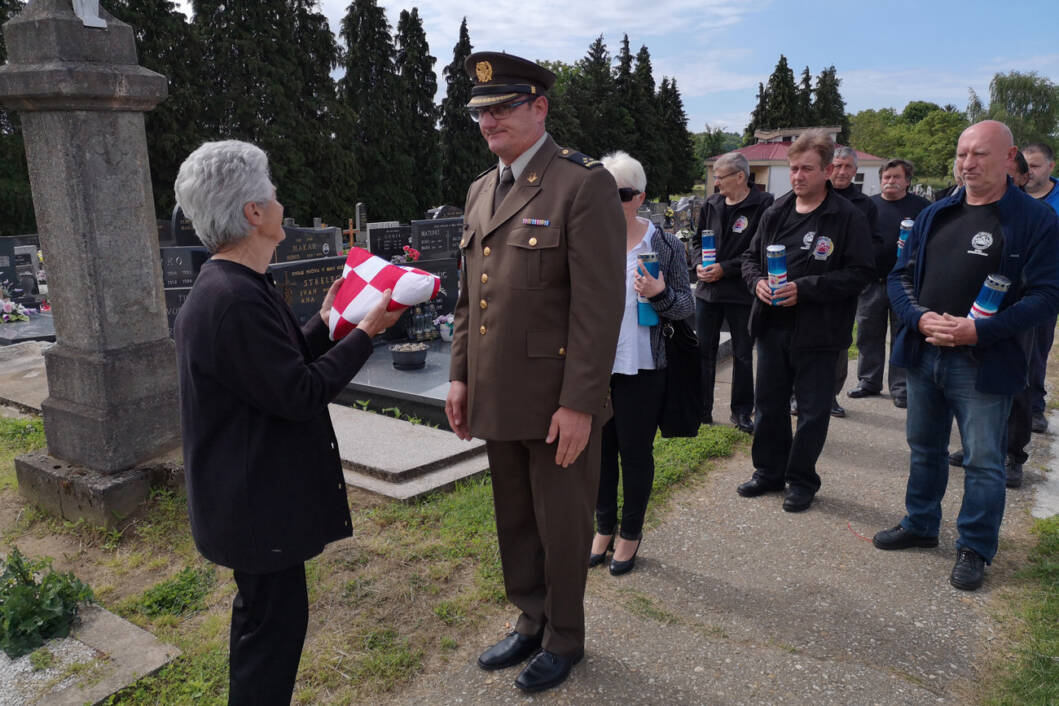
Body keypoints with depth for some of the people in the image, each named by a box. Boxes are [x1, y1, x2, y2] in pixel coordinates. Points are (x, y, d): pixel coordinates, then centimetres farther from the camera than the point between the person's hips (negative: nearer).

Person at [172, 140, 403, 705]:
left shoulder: (227, 287, 7)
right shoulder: (236, 299, -27)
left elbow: (280, 366, 11)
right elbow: (299, 394, -24)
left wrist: (324, 322, 6)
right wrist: (365, 333, -16)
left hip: (249, 489, 11)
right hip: (255, 501, -11)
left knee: (263, 611, 25)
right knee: (275, 619, 5)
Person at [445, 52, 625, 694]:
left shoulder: (585, 184, -12)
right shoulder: (482, 190, 12)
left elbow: (600, 305, -17)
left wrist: (579, 404, -19)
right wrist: (461, 375, 11)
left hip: (559, 402, -7)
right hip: (498, 400, 7)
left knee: (563, 527, 11)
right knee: (514, 523, 20)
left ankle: (564, 639, 34)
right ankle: (531, 622, 42)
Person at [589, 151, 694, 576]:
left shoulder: (664, 245, -4)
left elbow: (687, 306, 0)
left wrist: (660, 295, -20)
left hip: (641, 370, -2)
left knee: (636, 452, 8)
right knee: (600, 449, 13)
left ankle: (631, 533, 28)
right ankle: (604, 526, 33)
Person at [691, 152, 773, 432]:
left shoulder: (763, 205, -10)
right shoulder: (710, 205, 8)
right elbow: (697, 240, 17)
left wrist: (725, 268, -17)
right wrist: (700, 264, -2)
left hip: (742, 293, -5)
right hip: (707, 290, 5)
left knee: (743, 355, 8)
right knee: (704, 352, 9)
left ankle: (742, 412, 23)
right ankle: (702, 410, 21)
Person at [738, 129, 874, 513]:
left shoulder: (848, 218, -9)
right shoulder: (775, 212, 8)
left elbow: (859, 272, -14)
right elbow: (750, 257, 17)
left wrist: (804, 288, -21)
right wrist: (758, 280, -5)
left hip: (818, 333, -5)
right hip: (772, 326, 5)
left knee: (812, 409, 6)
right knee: (768, 402, 14)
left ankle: (802, 480, 23)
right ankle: (770, 471, 30)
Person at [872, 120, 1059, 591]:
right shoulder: (934, 215, 8)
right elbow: (900, 275, 8)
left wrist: (980, 330, -23)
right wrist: (921, 318, -10)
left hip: (984, 364, -5)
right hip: (923, 354, 5)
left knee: (983, 461, 5)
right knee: (924, 448, 19)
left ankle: (975, 549, 23)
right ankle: (920, 526, 37)